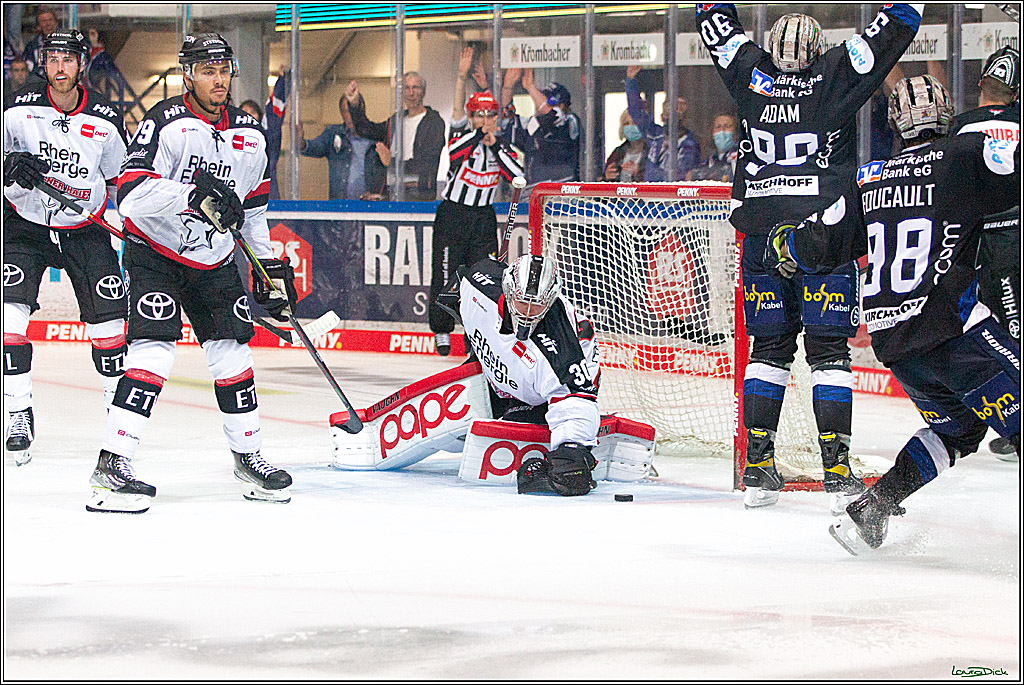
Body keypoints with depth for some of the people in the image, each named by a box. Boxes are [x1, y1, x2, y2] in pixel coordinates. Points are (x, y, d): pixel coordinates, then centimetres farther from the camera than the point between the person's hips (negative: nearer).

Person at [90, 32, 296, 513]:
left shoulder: (249, 138, 4)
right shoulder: (166, 123, -18)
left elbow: (253, 207, 18)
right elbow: (131, 195, -29)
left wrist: (271, 267, 16)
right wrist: (194, 196, -39)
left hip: (213, 264, 6)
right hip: (154, 253, -6)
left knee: (232, 353, 4)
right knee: (154, 349, -19)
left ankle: (247, 456, 22)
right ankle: (111, 465, -21)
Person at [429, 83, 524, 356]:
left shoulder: (502, 145, 5)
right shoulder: (463, 135, -5)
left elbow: (517, 175, -10)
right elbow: (453, 152, -29)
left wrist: (496, 146, -16)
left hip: (483, 218, 3)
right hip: (452, 214, -3)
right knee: (445, 275, -2)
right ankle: (442, 331, 13)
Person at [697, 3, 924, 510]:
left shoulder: (749, 72, 0)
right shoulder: (837, 75, -7)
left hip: (761, 235, 3)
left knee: (769, 346, 12)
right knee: (829, 349, 1)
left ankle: (757, 467, 9)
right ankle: (837, 471, -4)